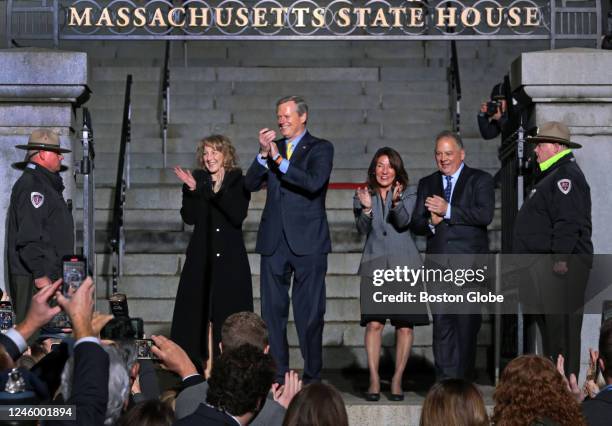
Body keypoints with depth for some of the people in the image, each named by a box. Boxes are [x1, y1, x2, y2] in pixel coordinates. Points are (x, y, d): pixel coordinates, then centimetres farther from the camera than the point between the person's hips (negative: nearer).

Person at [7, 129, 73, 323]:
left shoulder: (44, 183, 21)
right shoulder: (31, 185, -12)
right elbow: (28, 236, -20)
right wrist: (40, 275, -22)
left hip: (48, 275, 10)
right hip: (34, 277, -10)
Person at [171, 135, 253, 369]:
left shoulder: (238, 181, 2)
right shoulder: (197, 180, 8)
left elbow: (238, 216, -11)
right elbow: (189, 218, 0)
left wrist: (219, 191, -20)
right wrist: (192, 190, -13)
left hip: (231, 258, -2)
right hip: (201, 257, 2)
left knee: (229, 313, -3)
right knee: (196, 309, -3)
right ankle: (193, 363, 1)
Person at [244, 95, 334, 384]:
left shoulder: (320, 148, 2)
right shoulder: (272, 147, 13)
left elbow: (314, 183, -16)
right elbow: (250, 185, 3)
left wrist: (279, 159, -17)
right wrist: (263, 154, -10)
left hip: (307, 241, -4)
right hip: (274, 241, 4)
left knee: (309, 313, 0)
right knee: (273, 310, 5)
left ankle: (312, 376, 8)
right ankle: (277, 375, 11)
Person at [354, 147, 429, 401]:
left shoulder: (408, 196, 9)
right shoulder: (362, 196, 12)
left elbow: (404, 222, -9)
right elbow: (362, 230, 0)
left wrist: (396, 202, -27)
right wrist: (366, 209, -18)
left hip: (404, 265, 0)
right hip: (375, 264, 0)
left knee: (405, 324, -2)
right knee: (374, 323, -11)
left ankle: (397, 380, 6)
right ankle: (374, 381, -6)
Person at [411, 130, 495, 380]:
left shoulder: (480, 180, 5)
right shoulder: (426, 184, 18)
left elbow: (485, 214, -11)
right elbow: (416, 224, 13)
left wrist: (447, 210, -16)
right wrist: (431, 222, -9)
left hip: (469, 263, -3)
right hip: (438, 264, 3)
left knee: (467, 322, 0)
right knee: (442, 321, -4)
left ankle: (463, 380, 9)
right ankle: (445, 380, -4)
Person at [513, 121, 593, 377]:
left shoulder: (566, 175, -12)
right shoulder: (551, 175, 22)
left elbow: (568, 222, -22)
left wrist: (561, 258, -26)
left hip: (560, 263, -11)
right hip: (543, 264, 11)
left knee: (561, 326, -10)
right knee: (548, 325, 14)